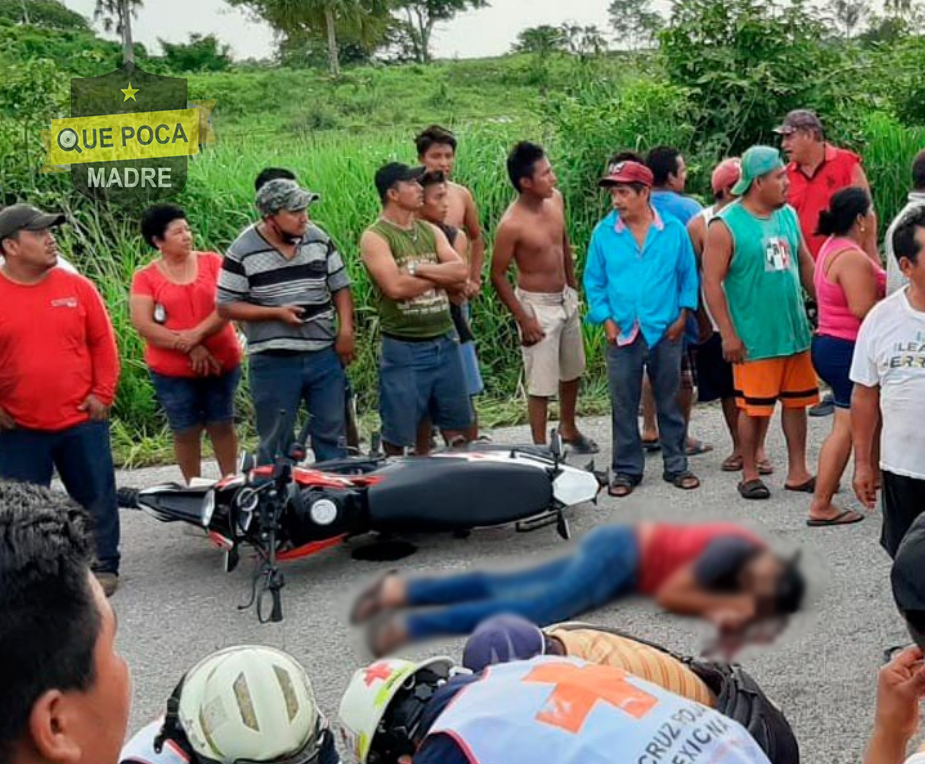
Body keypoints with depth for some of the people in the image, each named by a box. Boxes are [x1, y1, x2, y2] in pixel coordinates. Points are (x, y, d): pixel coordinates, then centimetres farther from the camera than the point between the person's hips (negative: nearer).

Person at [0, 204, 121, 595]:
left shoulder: (77, 286, 0)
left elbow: (103, 342, 5)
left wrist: (103, 393, -1)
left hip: (81, 420, 1)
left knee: (96, 497, 8)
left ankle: (103, 565, 23)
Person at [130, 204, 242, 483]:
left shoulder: (212, 262, 2)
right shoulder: (145, 277, -3)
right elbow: (143, 326, -11)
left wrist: (197, 334, -21)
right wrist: (191, 349, -17)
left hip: (221, 363, 1)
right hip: (172, 371, -1)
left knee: (222, 426, 11)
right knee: (186, 432, 7)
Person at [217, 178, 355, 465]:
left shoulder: (319, 239, 3)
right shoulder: (242, 252, -9)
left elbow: (340, 287, 11)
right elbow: (225, 306, -6)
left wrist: (346, 330, -3)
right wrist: (276, 313, -15)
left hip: (325, 355, 4)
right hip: (273, 362, -3)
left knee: (332, 436, 11)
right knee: (276, 444, 6)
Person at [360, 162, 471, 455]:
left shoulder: (431, 231, 11)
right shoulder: (375, 237, -8)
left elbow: (460, 272, -2)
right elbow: (395, 287, -21)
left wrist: (417, 269, -15)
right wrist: (442, 275, -9)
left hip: (445, 343, 6)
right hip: (403, 348, -6)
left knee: (457, 428, 15)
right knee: (398, 435, 4)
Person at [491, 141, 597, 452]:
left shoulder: (556, 199, -4)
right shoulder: (511, 224, -24)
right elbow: (498, 276, -17)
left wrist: (573, 287, 17)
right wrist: (523, 319, -17)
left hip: (566, 299, 8)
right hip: (537, 305, -8)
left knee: (573, 371, 23)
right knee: (541, 385, 0)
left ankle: (568, 428, 45)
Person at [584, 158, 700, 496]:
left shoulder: (673, 230, -3)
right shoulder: (603, 233, -2)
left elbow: (688, 275, 4)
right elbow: (594, 281, 4)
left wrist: (682, 316, -2)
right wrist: (606, 320, -4)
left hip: (666, 331, 0)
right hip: (622, 333, 1)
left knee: (669, 402, 11)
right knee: (624, 405, 6)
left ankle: (676, 465, 23)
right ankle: (627, 469, 18)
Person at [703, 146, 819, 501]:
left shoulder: (788, 216, 9)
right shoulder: (725, 225, -11)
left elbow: (805, 264, 18)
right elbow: (712, 283, -12)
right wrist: (728, 334, -15)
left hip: (795, 331, 6)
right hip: (754, 337, -6)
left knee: (796, 401, 11)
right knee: (753, 408, 3)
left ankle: (798, 472, 22)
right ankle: (750, 475, 18)